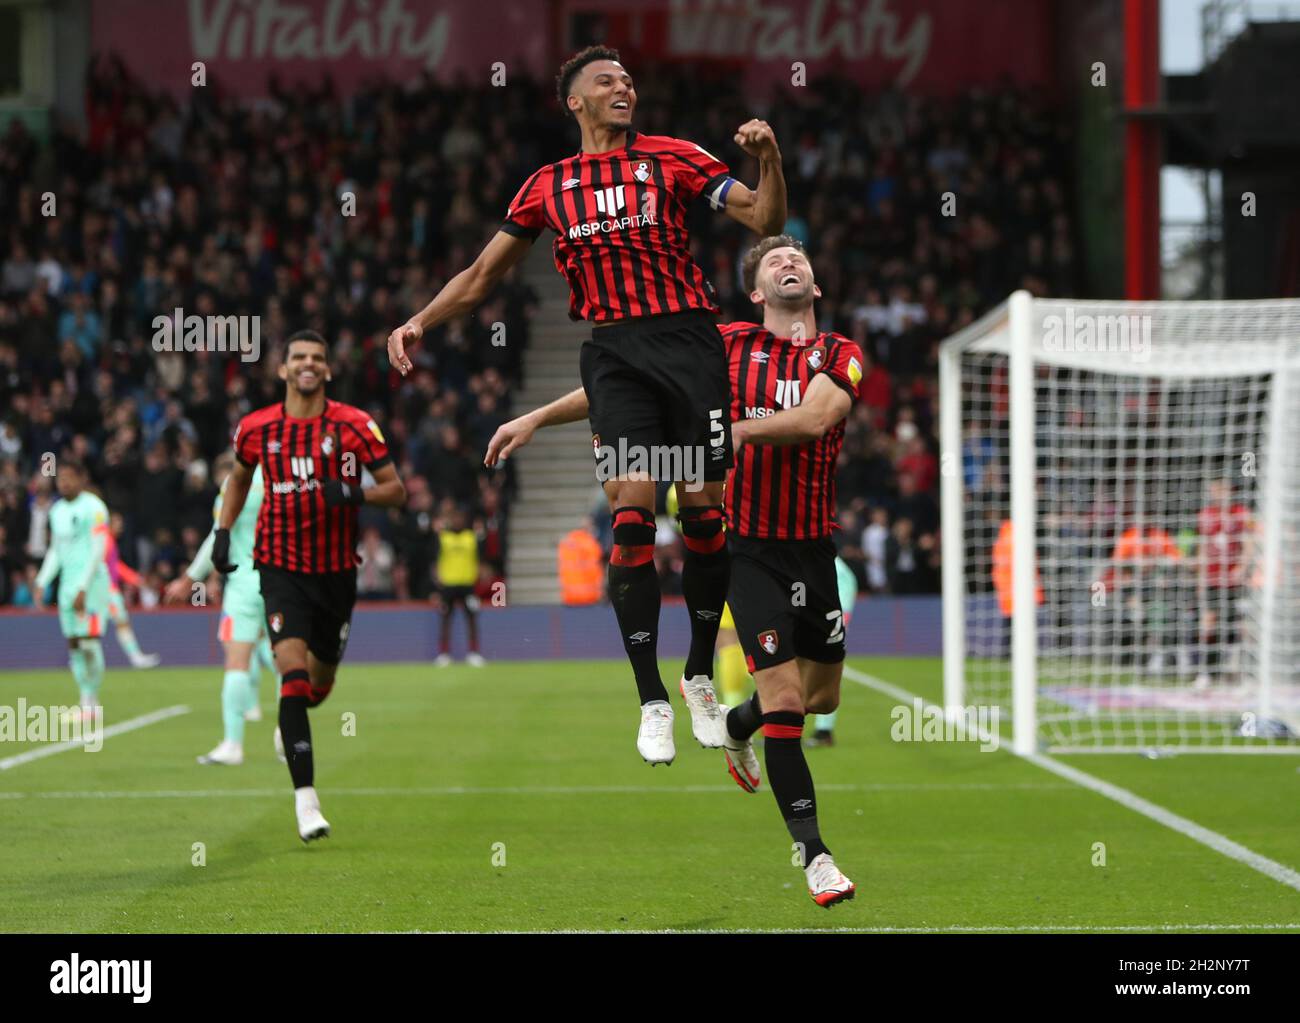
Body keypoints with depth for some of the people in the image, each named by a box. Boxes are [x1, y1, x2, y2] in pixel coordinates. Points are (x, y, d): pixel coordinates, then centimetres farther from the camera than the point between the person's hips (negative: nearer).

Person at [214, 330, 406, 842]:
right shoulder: (256, 428, 0)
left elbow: (397, 490, -4)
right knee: (293, 670, -19)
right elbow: (239, 477, 21)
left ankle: (291, 722, 53)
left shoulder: (355, 426, -6)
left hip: (336, 570, 1)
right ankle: (305, 796, -21)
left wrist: (354, 494, -22)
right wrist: (222, 531, 11)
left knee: (319, 684, 14)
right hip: (280, 568, -1)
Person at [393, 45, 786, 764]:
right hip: (614, 352, 0)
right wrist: (418, 322, 11)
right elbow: (483, 274, 21)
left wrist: (769, 159, -12)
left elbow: (765, 220, 5)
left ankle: (700, 675, 17)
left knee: (703, 510, -2)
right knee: (631, 511, -12)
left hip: (688, 339, 0)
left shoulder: (672, 159, 9)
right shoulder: (548, 186, 14)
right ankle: (653, 700, -6)